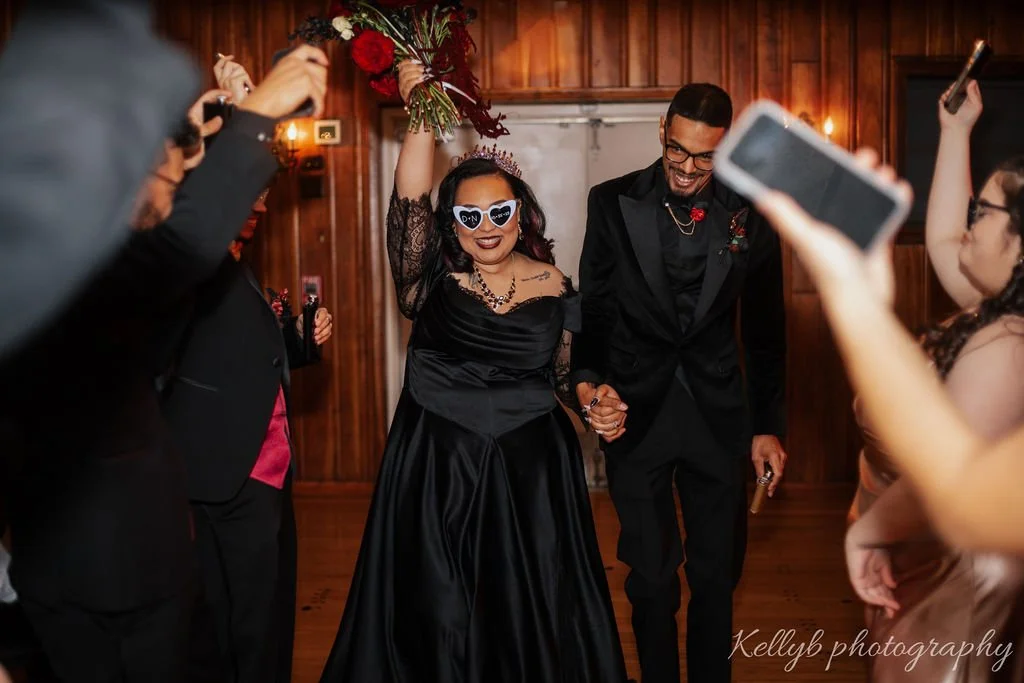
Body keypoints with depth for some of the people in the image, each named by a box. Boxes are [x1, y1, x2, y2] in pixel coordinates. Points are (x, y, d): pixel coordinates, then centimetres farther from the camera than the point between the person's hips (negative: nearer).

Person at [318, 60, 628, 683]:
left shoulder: (552, 287, 1)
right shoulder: (432, 279, -3)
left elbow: (566, 373, 11)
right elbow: (408, 204, -17)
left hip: (531, 474, 1)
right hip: (435, 473, -1)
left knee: (530, 615, 10)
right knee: (436, 619, 9)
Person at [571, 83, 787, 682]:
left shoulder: (751, 214, -3)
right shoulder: (613, 203, -5)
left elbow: (766, 328, 5)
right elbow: (593, 310, -1)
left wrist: (769, 425, 6)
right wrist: (589, 382, -19)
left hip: (717, 413, 1)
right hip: (635, 412, -1)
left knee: (717, 574, 13)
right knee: (651, 576, 10)